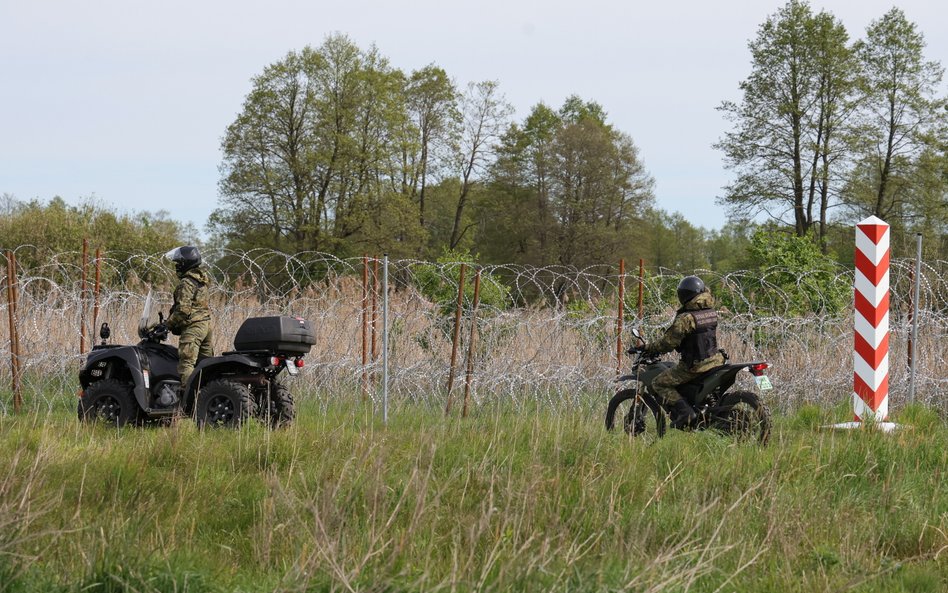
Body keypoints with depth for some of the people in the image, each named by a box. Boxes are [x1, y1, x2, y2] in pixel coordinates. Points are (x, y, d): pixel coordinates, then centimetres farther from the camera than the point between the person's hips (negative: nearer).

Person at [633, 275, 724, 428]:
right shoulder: (711, 312, 5)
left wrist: (647, 347, -3)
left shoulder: (686, 318, -20)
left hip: (695, 365, -8)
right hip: (715, 359, 8)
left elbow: (669, 342, -18)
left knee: (659, 383, -1)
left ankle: (684, 411, -15)